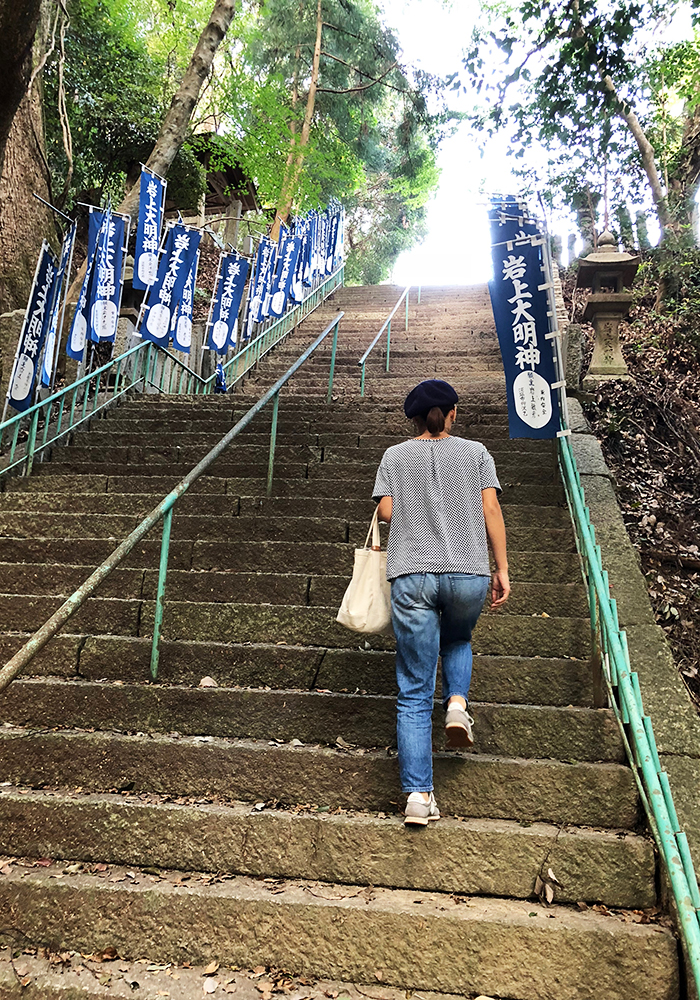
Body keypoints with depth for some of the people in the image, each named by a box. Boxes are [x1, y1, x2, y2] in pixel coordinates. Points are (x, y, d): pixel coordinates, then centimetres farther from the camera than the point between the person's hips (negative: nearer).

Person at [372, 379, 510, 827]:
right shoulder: (475, 453, 10)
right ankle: (457, 703, 9)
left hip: (411, 575, 0)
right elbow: (491, 510, 2)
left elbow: (386, 511, 2)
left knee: (414, 693, 5)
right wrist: (502, 570, 4)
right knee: (457, 638, 34)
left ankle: (419, 794, 1)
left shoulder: (395, 456, 11)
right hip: (468, 573, 1)